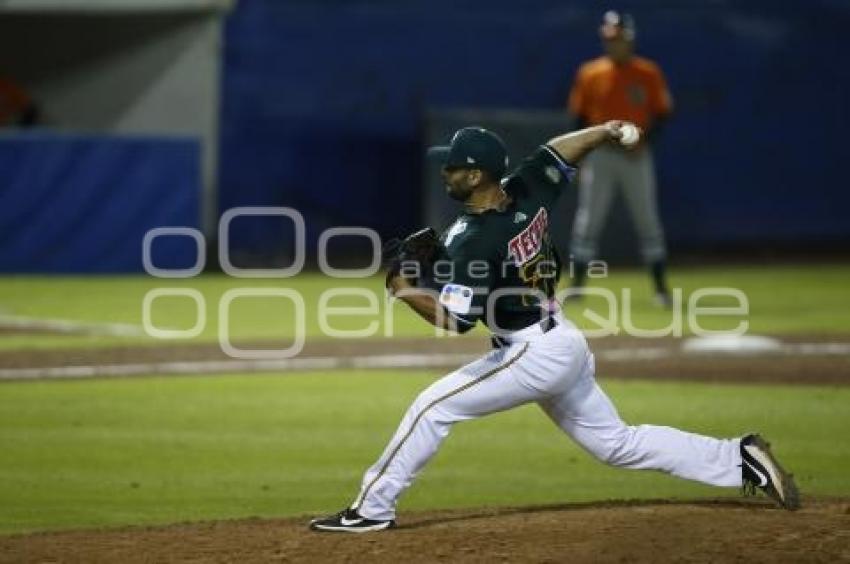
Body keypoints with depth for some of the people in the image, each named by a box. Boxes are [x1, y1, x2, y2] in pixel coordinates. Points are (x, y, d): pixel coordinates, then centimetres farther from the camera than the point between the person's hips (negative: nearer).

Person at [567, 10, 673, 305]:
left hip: (636, 156, 0)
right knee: (588, 222, -1)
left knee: (648, 222, 2)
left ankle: (661, 288, 7)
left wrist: (643, 141, -14)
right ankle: (576, 286, 3)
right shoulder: (590, 74, 3)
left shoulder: (648, 73, 1)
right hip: (600, 156, 1)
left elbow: (661, 113, 2)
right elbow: (579, 116, 6)